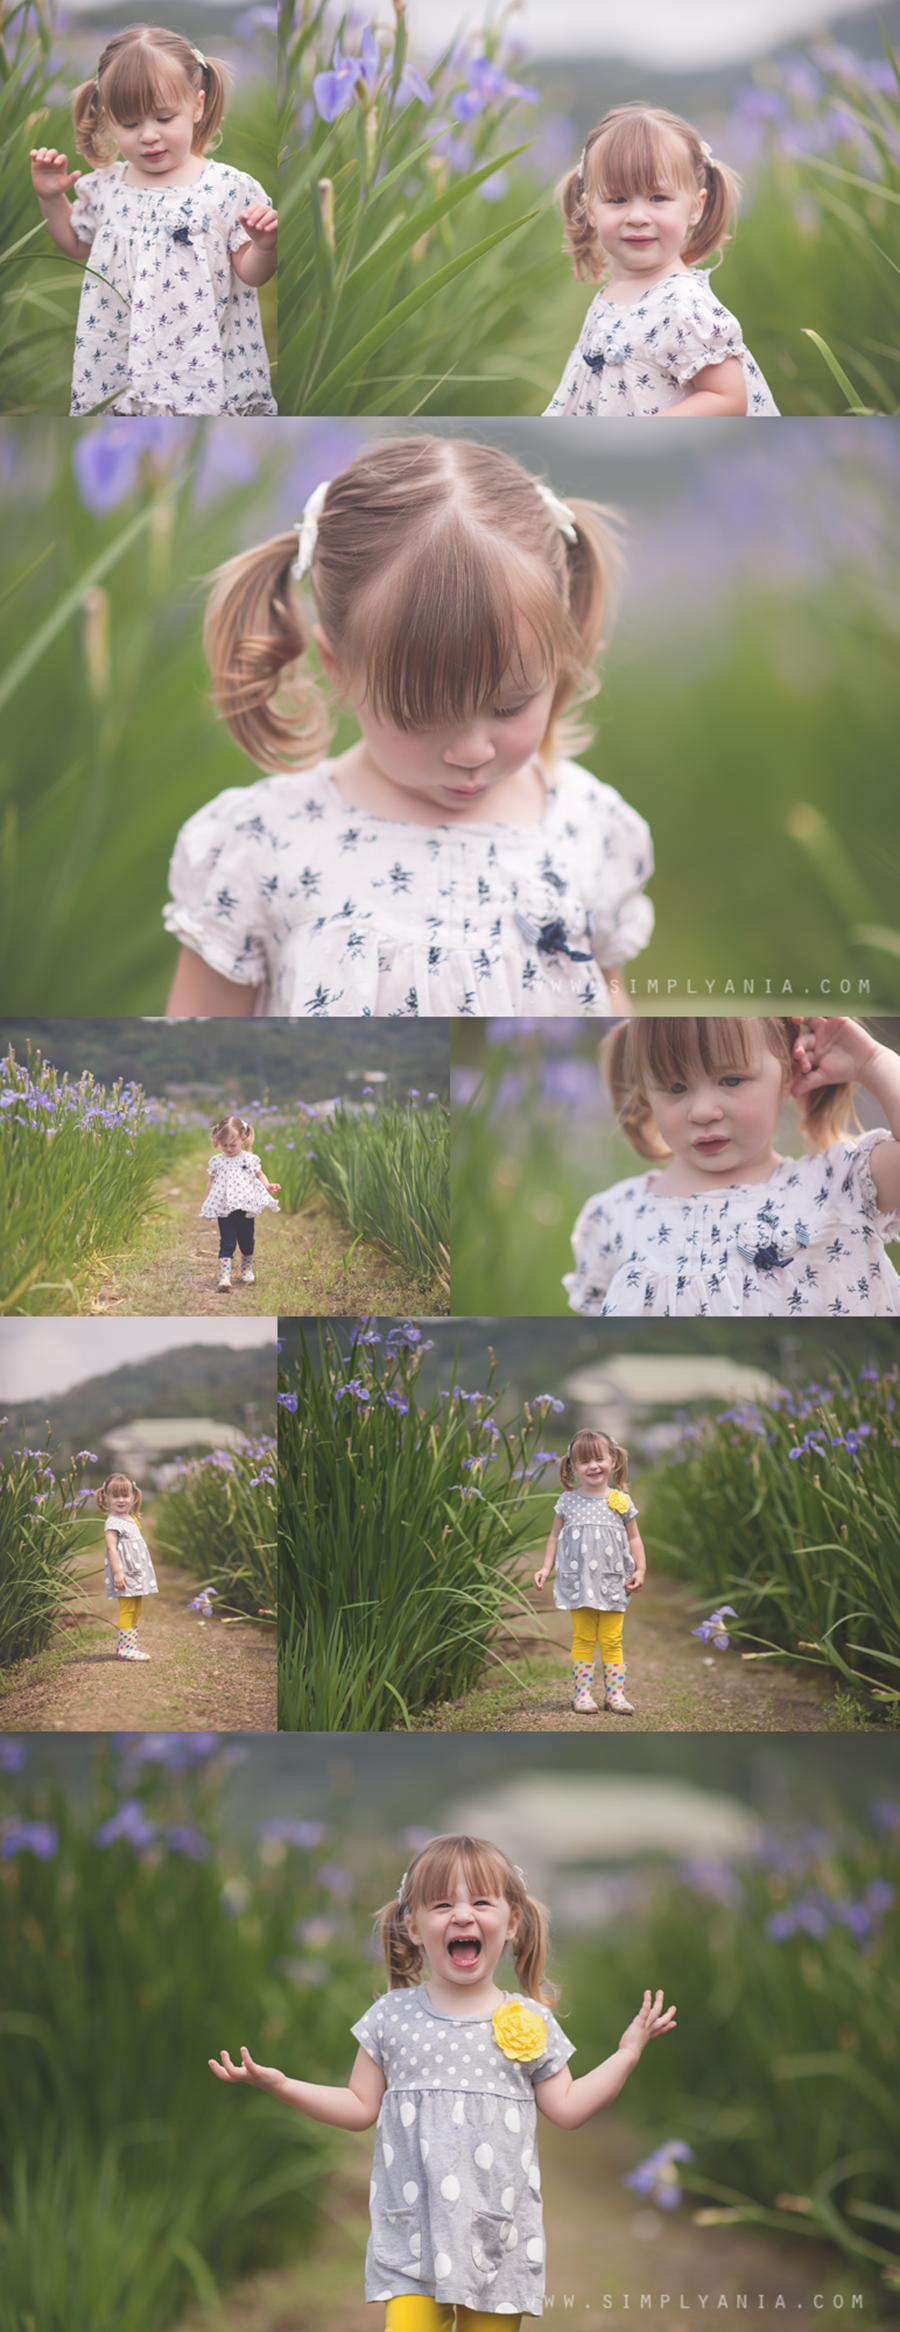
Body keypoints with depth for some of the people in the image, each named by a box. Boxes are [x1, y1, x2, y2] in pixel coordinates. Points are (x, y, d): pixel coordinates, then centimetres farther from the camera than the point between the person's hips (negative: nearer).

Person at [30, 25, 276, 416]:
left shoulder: (228, 189, -7)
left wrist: (265, 245, -23)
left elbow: (250, 274, -3)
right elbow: (77, 244, 23)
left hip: (201, 368, -3)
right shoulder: (106, 187, 4)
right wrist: (51, 198, 11)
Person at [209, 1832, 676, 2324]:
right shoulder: (393, 2016, 3)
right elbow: (361, 2108, 8)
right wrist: (279, 2084, 0)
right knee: (409, 2320, -10)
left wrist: (626, 2054, 3)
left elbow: (566, 2108, 6)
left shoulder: (528, 2021, 3)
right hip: (413, 2234, 0)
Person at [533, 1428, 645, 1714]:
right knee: (583, 1638, 2)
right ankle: (582, 1693, 7)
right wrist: (546, 1567, 3)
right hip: (579, 1582, 0)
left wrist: (640, 1570, 0)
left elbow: (634, 1539, 10)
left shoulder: (621, 1501, 3)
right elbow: (555, 1537, 11)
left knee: (611, 1639, 2)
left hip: (613, 1582, 0)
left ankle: (615, 1693, 8)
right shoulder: (568, 1502, 3)